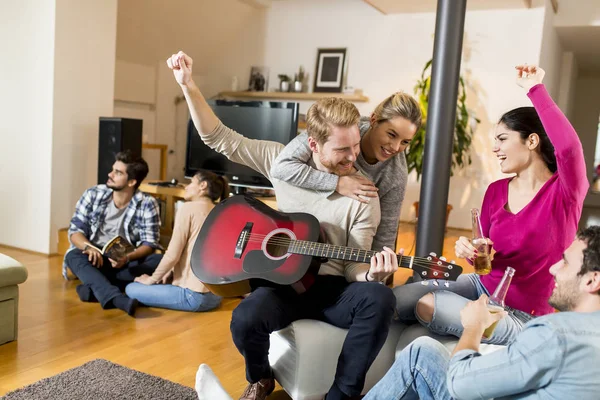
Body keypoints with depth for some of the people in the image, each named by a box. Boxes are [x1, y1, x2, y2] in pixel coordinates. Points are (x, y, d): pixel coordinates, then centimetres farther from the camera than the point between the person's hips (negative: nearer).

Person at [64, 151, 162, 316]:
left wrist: (127, 258, -32)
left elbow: (150, 243, -12)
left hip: (126, 262, -1)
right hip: (94, 258, 1)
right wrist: (88, 247, -27)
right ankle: (117, 299, -56)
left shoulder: (147, 204, -8)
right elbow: (75, 230, -4)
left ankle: (95, 287, -35)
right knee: (75, 256, -33)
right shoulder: (93, 195, -2)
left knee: (160, 261, -28)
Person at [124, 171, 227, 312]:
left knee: (131, 289, 5)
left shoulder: (188, 208, -11)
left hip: (195, 294, -8)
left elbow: (172, 255, -12)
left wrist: (152, 279, 2)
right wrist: (172, 271, 12)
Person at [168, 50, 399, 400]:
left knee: (379, 299, -33)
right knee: (246, 319, -32)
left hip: (333, 289, 0)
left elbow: (353, 270, -6)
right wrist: (189, 85, -10)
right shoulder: (283, 160, -4)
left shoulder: (363, 197, -9)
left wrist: (371, 274, -31)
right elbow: (219, 138, 0)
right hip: (282, 282, 1)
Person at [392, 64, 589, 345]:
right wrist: (471, 251, -16)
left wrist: (534, 89, -31)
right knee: (395, 299, -7)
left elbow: (570, 146, -40)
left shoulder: (564, 191, -16)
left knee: (428, 307, -22)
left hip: (523, 316, -6)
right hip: (484, 286, 6)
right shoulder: (495, 191, 1)